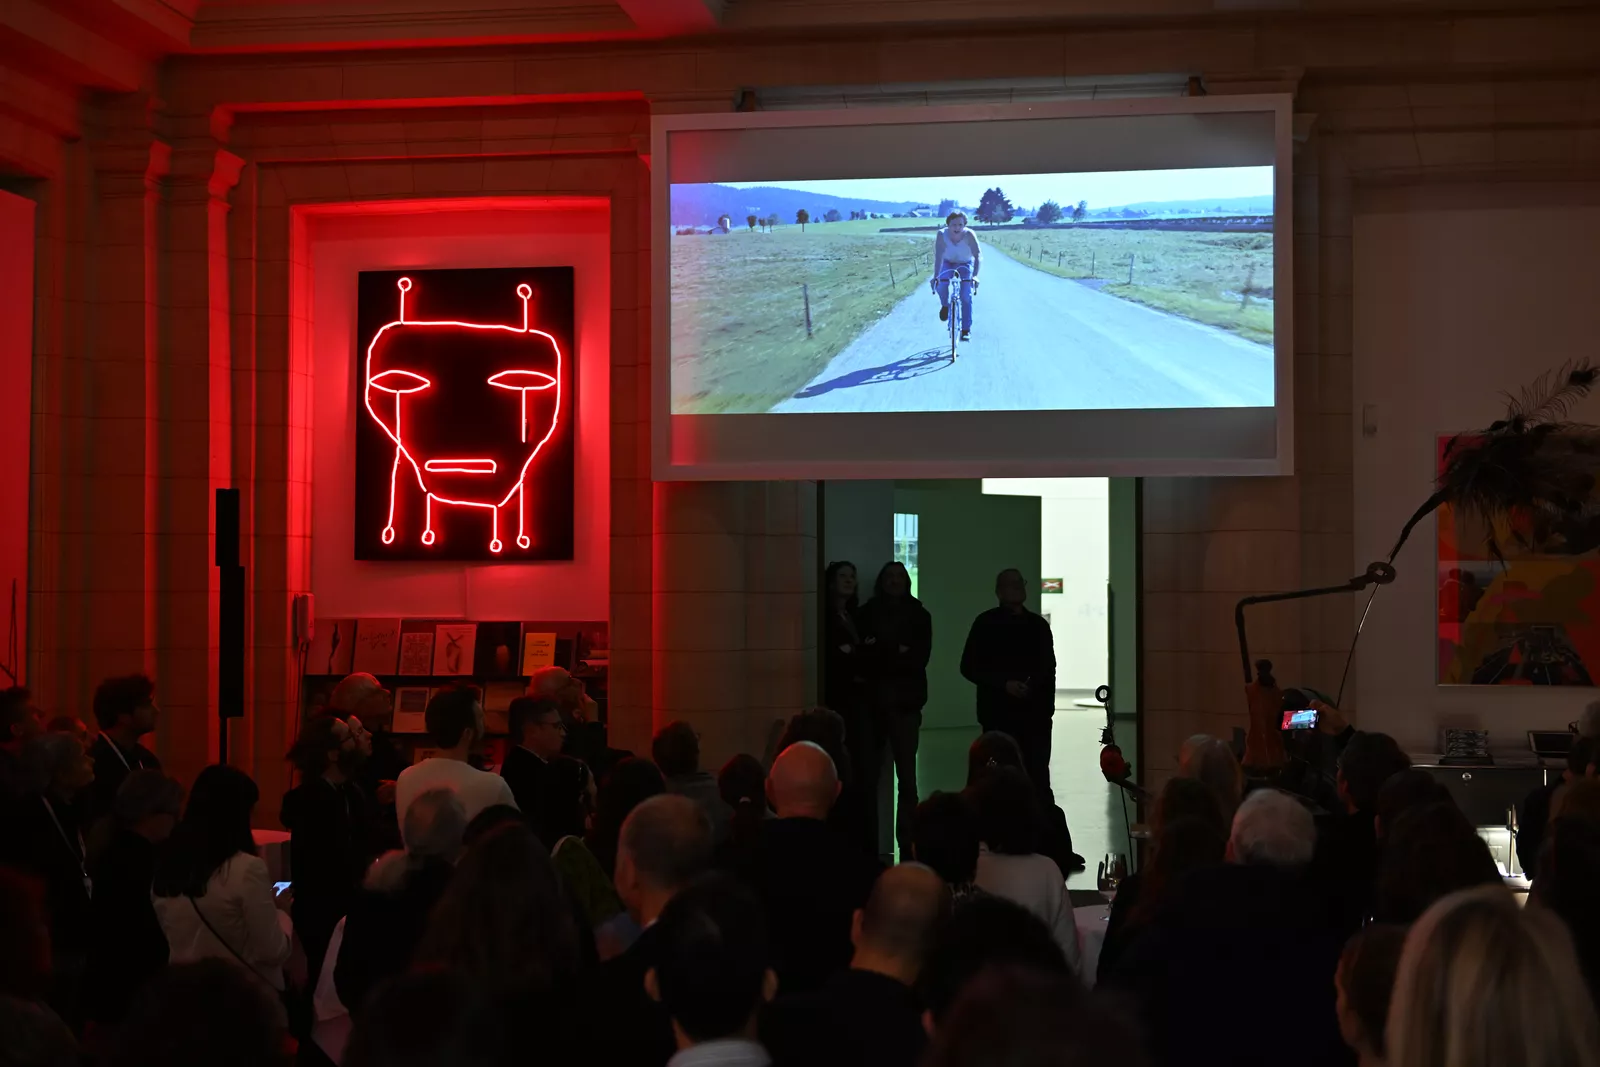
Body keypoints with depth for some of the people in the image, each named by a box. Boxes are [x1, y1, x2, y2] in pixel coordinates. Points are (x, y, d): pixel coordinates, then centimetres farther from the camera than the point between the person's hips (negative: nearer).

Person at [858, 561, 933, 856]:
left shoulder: (919, 616, 10)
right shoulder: (867, 613, 11)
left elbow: (919, 658, -1)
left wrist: (879, 653, -6)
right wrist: (896, 654, -8)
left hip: (905, 701, 0)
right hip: (872, 700, 0)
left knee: (906, 775, -3)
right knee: (867, 773, -4)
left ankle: (908, 843, -1)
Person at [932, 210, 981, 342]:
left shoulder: (969, 235, -32)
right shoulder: (942, 235, -30)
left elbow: (978, 256, -37)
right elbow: (938, 256, -34)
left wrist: (975, 276, -49)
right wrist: (936, 276, -46)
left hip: (965, 264, 0)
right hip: (948, 263, 1)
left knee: (966, 296, -13)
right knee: (941, 285, -28)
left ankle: (966, 330, -1)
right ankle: (945, 305, 4)